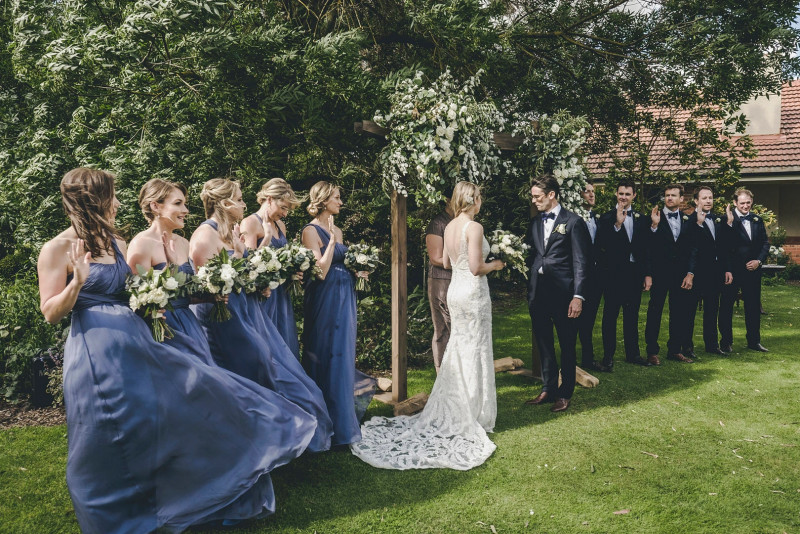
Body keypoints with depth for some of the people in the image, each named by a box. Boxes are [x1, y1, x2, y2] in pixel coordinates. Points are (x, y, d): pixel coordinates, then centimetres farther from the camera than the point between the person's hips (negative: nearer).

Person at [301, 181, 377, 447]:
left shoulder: (337, 230, 14)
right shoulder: (311, 231, -11)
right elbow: (321, 271, -19)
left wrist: (357, 269, 6)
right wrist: (332, 239, -22)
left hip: (345, 296, 8)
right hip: (324, 298, -8)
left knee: (343, 354, 13)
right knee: (327, 357, -2)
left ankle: (343, 417, 25)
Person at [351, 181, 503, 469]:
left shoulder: (450, 227, 7)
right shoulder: (474, 227, -17)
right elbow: (476, 268, -20)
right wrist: (494, 265, -2)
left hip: (455, 291, 8)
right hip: (473, 292, -8)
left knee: (457, 351, 16)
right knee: (474, 353, 1)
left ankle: (450, 411, 23)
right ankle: (473, 415, 10)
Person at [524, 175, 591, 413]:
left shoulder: (573, 222, -4)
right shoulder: (534, 223, 13)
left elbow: (581, 262, -7)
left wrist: (578, 296, -13)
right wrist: (529, 291, 9)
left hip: (563, 293, -5)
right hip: (538, 293, 6)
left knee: (567, 346, 7)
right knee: (544, 344, 13)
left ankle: (565, 393, 19)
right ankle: (548, 389, 26)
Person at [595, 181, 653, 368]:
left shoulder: (641, 219, 10)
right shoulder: (607, 218, -1)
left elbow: (646, 248, 11)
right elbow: (602, 245, -14)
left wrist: (647, 274, 7)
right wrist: (617, 224, -21)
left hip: (635, 273, 4)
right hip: (614, 273, -4)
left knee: (632, 315, 12)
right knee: (610, 314, 3)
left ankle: (632, 353, 22)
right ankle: (608, 356, 9)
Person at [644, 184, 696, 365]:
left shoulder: (687, 220, 9)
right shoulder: (655, 217, -3)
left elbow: (691, 247, 10)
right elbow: (647, 245, -12)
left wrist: (689, 271, 4)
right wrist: (654, 225, -24)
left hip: (681, 272, 4)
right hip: (660, 271, -4)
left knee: (679, 312, 10)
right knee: (655, 311, 1)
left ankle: (675, 349, 21)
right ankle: (652, 351, 8)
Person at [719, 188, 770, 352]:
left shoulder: (758, 220, 10)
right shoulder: (727, 220, -7)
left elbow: (765, 243, 12)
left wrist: (759, 260, -3)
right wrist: (729, 223, -30)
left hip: (752, 269, 5)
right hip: (731, 270, -5)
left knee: (753, 306, 12)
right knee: (726, 306, 3)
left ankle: (754, 341, 24)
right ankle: (726, 342, 14)